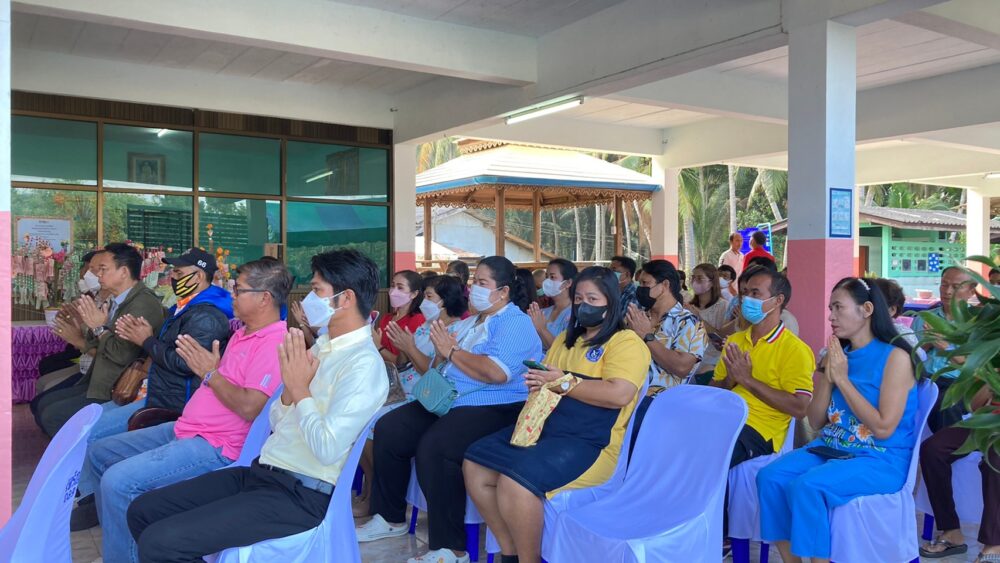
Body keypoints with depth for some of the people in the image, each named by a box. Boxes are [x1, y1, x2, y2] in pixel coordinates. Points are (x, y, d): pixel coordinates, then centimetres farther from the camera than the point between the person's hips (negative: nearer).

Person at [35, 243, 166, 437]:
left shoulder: (143, 303, -20)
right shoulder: (114, 301, 9)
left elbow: (123, 355, -24)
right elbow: (101, 350, 15)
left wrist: (99, 328, -12)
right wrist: (78, 339, 0)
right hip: (98, 382, 9)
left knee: (52, 416, -10)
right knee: (45, 403, 11)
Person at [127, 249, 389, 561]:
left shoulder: (364, 364, -16)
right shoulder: (323, 346, 12)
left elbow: (328, 450, -25)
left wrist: (301, 390, -13)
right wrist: (290, 389, -6)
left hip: (300, 495, -9)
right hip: (260, 472, 9)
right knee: (143, 510, 7)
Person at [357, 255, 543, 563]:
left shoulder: (515, 322, -8)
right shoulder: (471, 322, 20)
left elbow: (497, 372, -25)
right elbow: (441, 368, 22)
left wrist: (452, 351, -12)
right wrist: (441, 353, -3)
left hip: (494, 408, -9)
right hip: (447, 402, 10)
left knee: (434, 447, -32)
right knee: (387, 429, -1)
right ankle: (390, 517, 13)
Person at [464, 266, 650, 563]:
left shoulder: (627, 342, -4)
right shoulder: (566, 339, 23)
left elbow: (619, 394, -19)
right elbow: (548, 381, 27)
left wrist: (564, 382, -13)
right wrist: (537, 380, 2)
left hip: (592, 441, -9)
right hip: (544, 426, 9)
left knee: (515, 481, -29)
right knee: (475, 464, -3)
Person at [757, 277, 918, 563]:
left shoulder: (895, 357, -10)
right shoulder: (838, 354, 10)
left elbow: (883, 428, -17)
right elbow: (816, 422, 9)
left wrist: (842, 378, -15)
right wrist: (828, 376, -5)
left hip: (880, 460, -7)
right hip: (830, 448, 7)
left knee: (807, 486, -30)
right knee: (769, 477, -16)